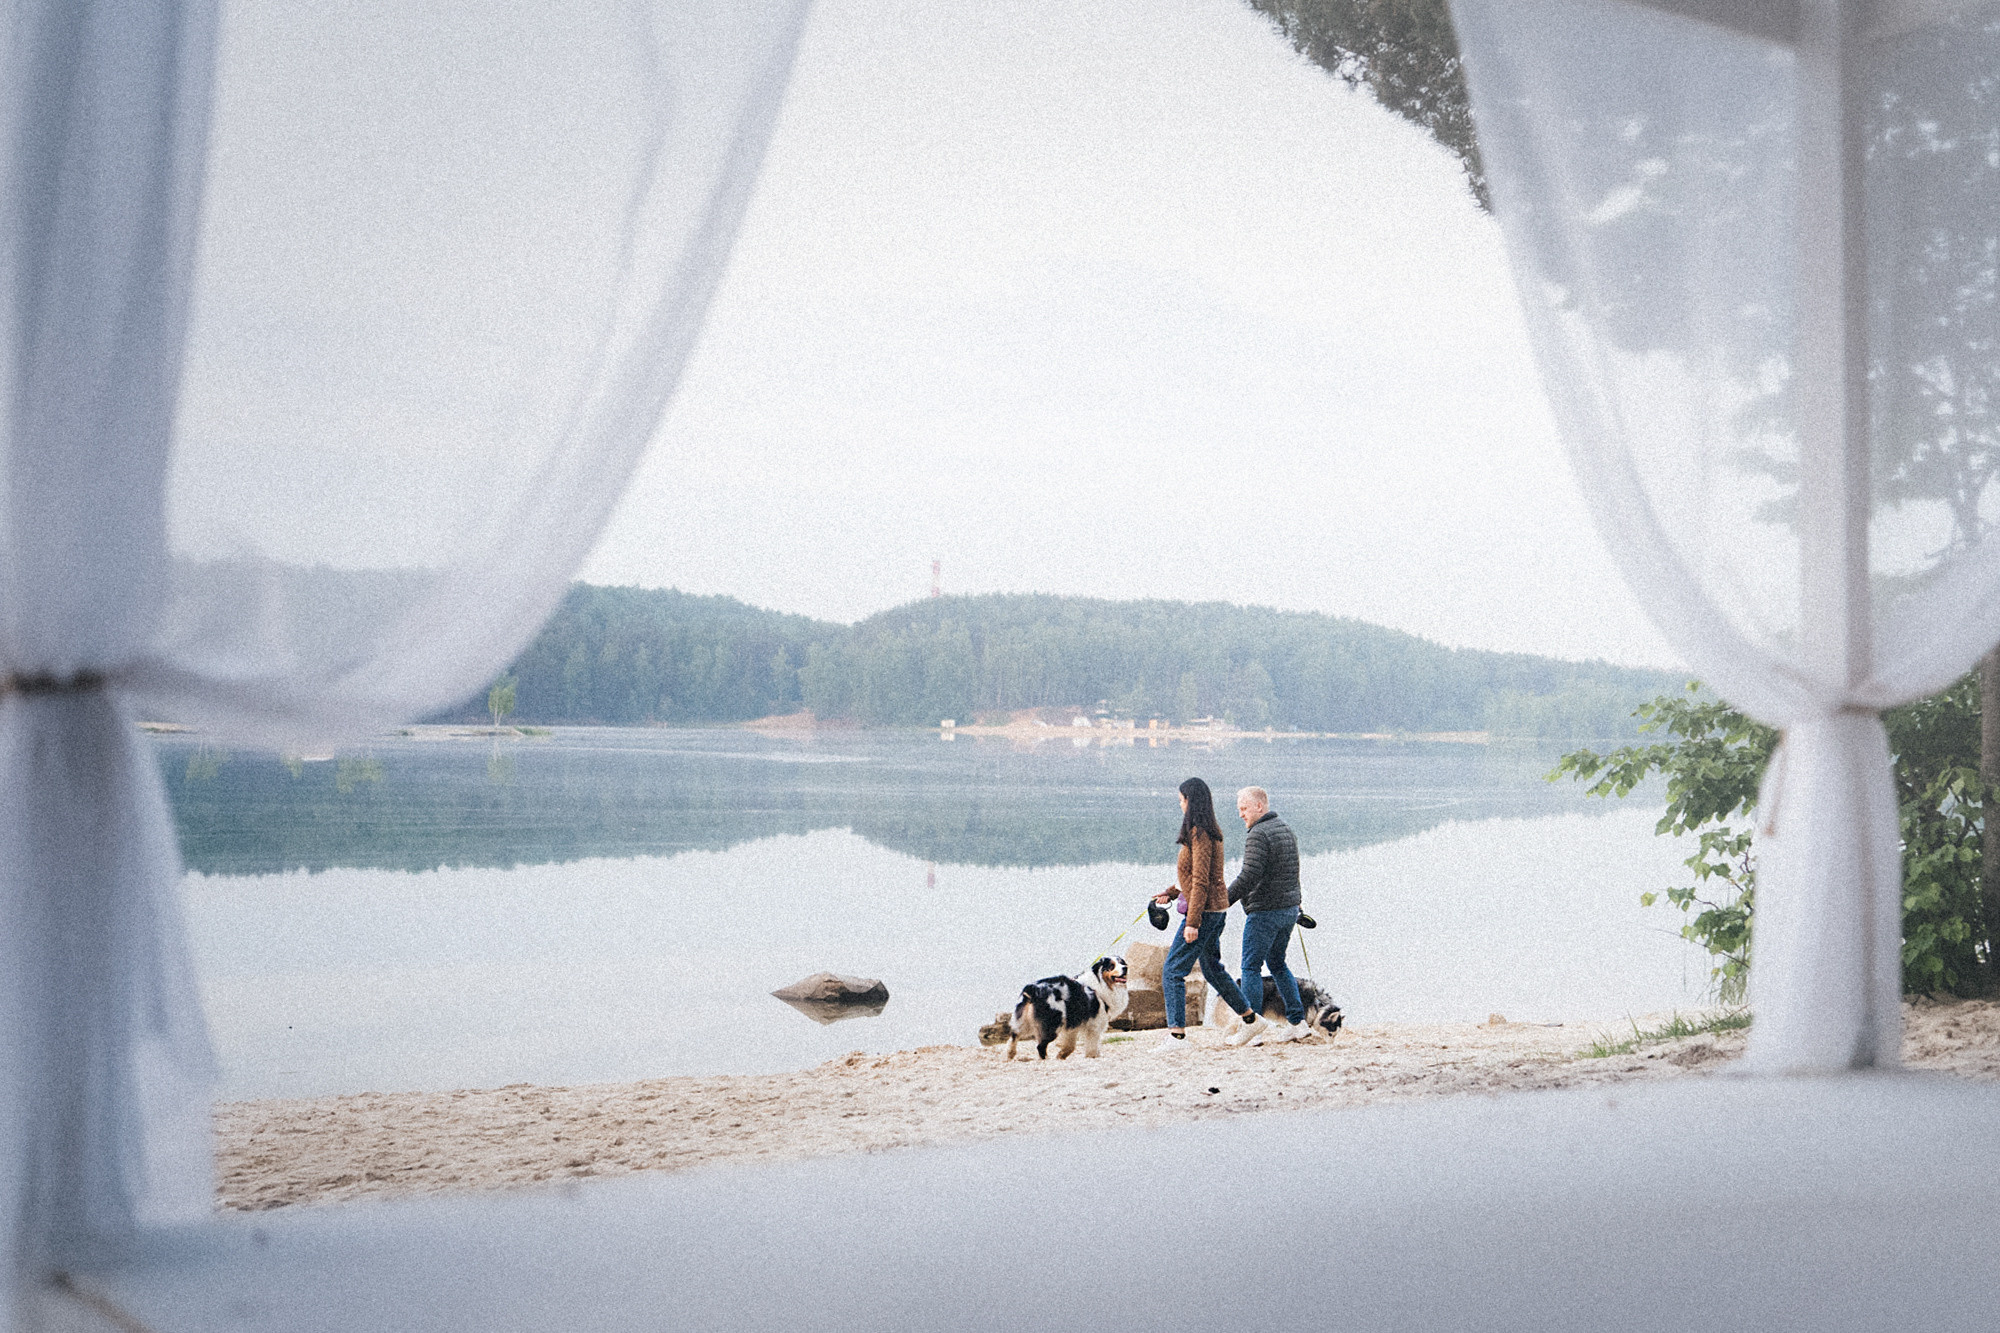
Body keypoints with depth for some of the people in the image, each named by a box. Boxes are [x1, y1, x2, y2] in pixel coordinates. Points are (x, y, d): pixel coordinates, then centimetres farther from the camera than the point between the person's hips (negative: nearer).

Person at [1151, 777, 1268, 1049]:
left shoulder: (1199, 834, -17)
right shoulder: (1211, 831, 13)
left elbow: (1201, 881, -21)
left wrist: (1192, 922, -23)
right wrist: (1171, 893, 18)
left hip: (1205, 910, -10)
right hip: (1217, 909, 10)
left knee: (1172, 970, -9)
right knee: (1212, 968, 23)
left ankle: (1177, 1034, -13)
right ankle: (1252, 1019, 31)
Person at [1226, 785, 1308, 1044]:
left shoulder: (1258, 835, -15)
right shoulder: (1285, 831, 14)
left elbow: (1249, 877, -23)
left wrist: (1223, 902, -18)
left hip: (1264, 910, -9)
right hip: (1289, 908, 9)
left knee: (1251, 967, -3)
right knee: (1277, 964, 17)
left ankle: (1251, 1027, -4)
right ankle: (1297, 1021, 15)